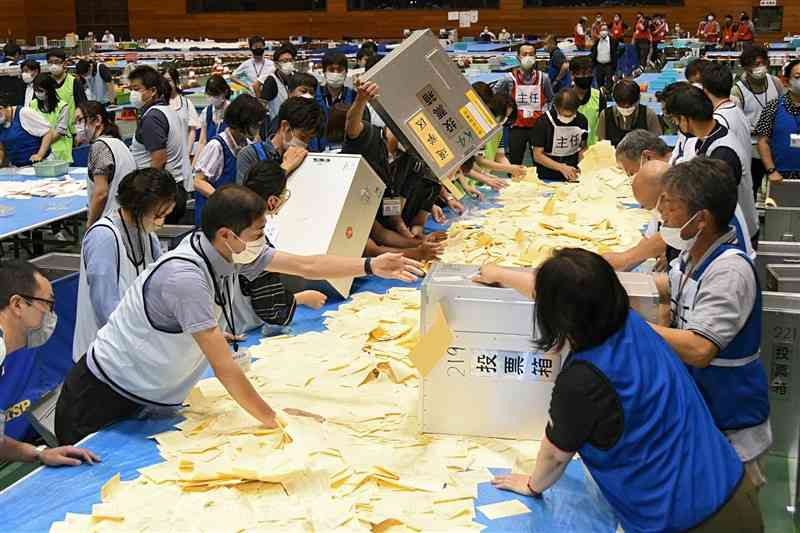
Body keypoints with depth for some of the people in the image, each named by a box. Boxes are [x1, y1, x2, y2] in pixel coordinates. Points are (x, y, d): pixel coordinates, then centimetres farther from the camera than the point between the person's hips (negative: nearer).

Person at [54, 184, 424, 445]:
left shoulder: (232, 251, -7)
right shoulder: (185, 276, -32)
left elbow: (305, 266, 1)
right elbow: (224, 367, -30)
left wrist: (372, 266, -6)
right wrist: (273, 421, -22)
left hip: (145, 398, 8)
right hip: (104, 401, -8)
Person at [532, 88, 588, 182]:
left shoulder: (581, 120, 2)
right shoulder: (544, 122, -10)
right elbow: (537, 155, -8)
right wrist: (562, 167, -17)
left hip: (572, 176, 3)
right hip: (548, 178, -3)